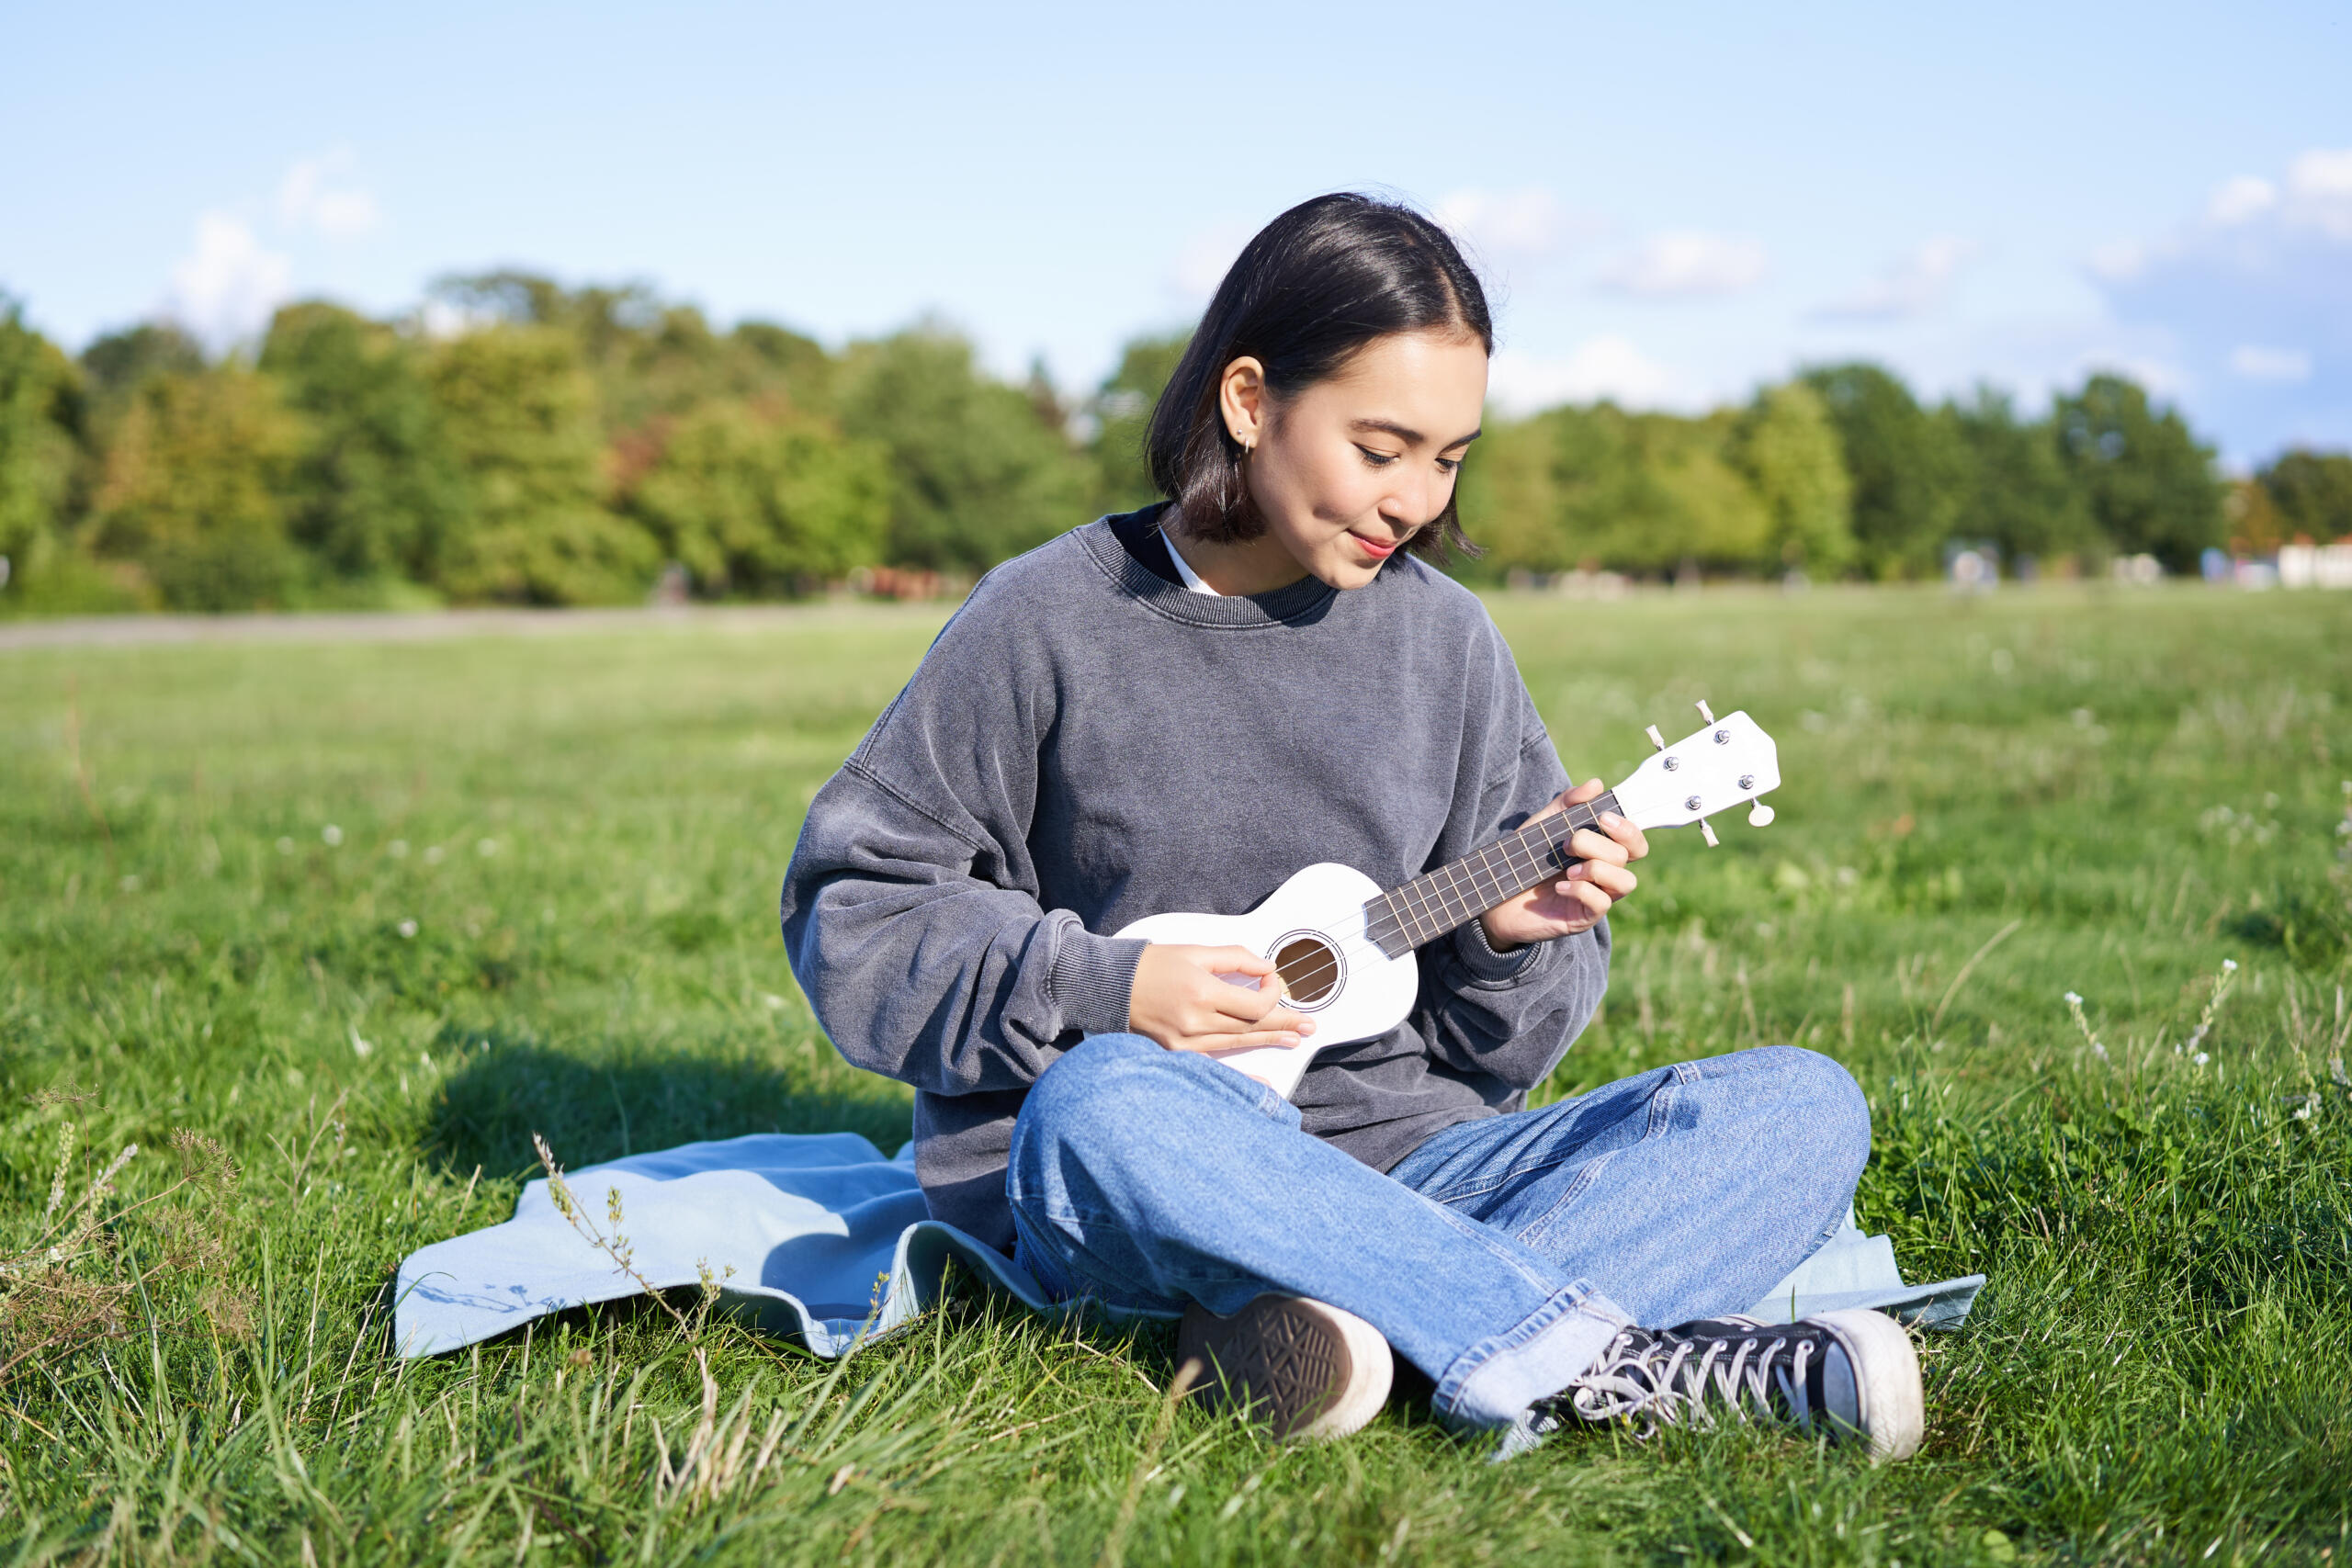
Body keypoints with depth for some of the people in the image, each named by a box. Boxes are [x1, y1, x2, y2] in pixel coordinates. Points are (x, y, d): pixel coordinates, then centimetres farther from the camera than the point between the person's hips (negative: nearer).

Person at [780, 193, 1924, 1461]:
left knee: (1801, 1109, -13)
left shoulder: (1444, 640, 8)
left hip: (1395, 1155, 4)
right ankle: (1632, 1366, -33)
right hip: (1113, 1199, -4)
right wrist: (1101, 989, -13)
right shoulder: (1048, 623, -4)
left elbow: (1492, 1047, 14)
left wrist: (1509, 937, -10)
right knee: (1098, 1105, -40)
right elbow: (850, 904, -2)